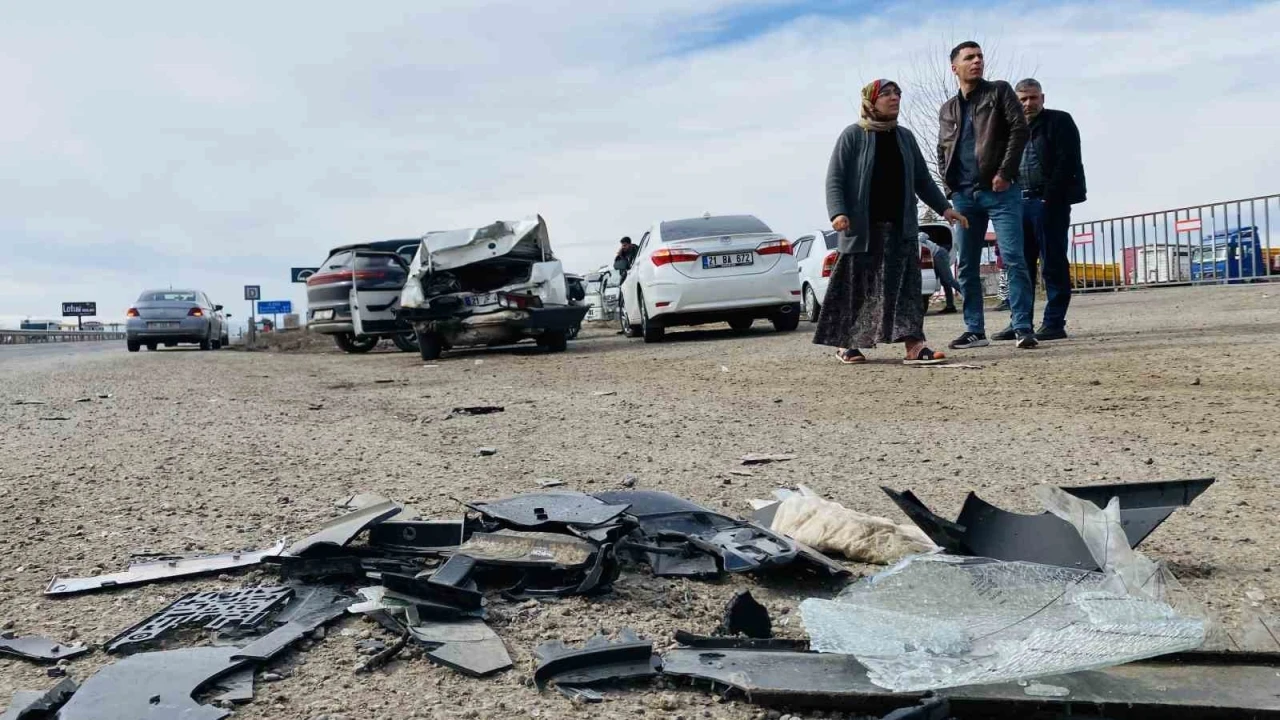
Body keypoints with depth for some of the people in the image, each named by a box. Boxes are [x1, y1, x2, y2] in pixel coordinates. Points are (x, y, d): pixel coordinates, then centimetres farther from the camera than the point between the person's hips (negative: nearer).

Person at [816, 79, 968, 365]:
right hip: (862, 227, -4)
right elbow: (834, 179, -6)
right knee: (856, 287, 1)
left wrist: (944, 207, 13)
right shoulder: (853, 135, -1)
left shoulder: (905, 137, 15)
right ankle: (845, 343, 14)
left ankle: (914, 345, -7)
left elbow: (922, 179, 20)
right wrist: (837, 212, -20)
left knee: (905, 285, -4)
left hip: (900, 226, 4)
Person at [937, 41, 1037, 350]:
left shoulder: (999, 91, 6)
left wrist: (1004, 173, -13)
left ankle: (1023, 328, -7)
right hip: (964, 196, 5)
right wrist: (950, 185, 7)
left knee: (1013, 260, -9)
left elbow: (1020, 129, -5)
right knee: (967, 266, 5)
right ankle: (975, 330, 12)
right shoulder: (947, 110, 17)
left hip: (1000, 191, -4)